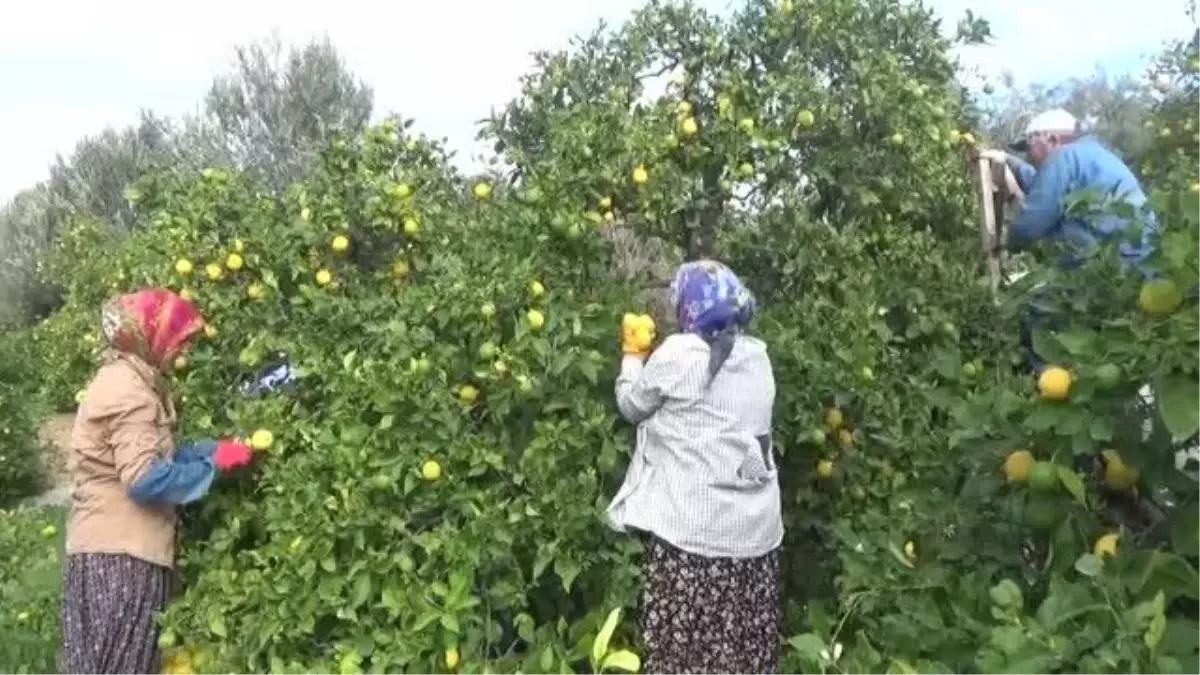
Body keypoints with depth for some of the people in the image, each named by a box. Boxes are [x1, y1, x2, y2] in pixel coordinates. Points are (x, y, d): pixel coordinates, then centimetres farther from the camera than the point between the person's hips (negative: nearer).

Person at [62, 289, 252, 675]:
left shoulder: (124, 380, 15)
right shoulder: (128, 390, -17)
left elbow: (156, 454, 14)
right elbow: (145, 478, -26)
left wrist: (215, 448, 3)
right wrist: (214, 463, -15)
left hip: (109, 546, 10)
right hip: (119, 552, -10)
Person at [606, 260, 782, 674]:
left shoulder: (679, 353, -12)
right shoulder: (757, 356, 7)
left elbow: (632, 406, 1)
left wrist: (633, 356, 18)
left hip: (693, 525, -6)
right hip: (755, 523, 6)